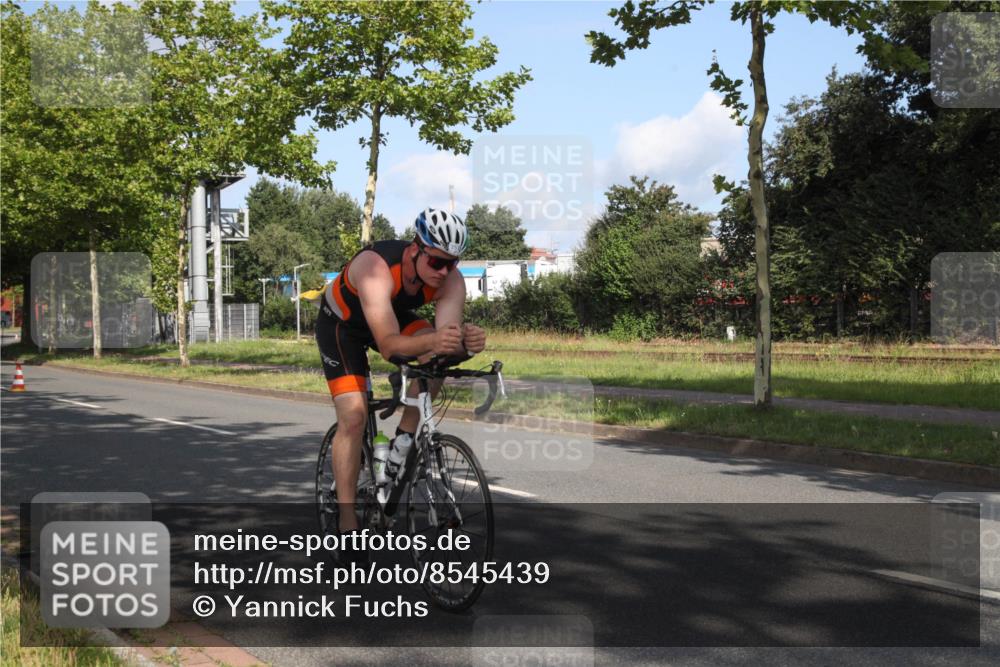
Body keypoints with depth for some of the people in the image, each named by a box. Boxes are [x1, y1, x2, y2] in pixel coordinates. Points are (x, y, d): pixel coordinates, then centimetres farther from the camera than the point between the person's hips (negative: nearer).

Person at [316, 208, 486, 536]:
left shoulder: (451, 281, -26)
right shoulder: (376, 268, -41)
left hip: (393, 315, 4)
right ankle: (347, 521, -9)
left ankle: (404, 438, -7)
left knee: (437, 356, -26)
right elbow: (388, 345, -49)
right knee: (353, 416, -17)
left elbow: (446, 335, -36)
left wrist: (466, 339, -59)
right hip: (341, 322, -4)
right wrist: (432, 340, -66)